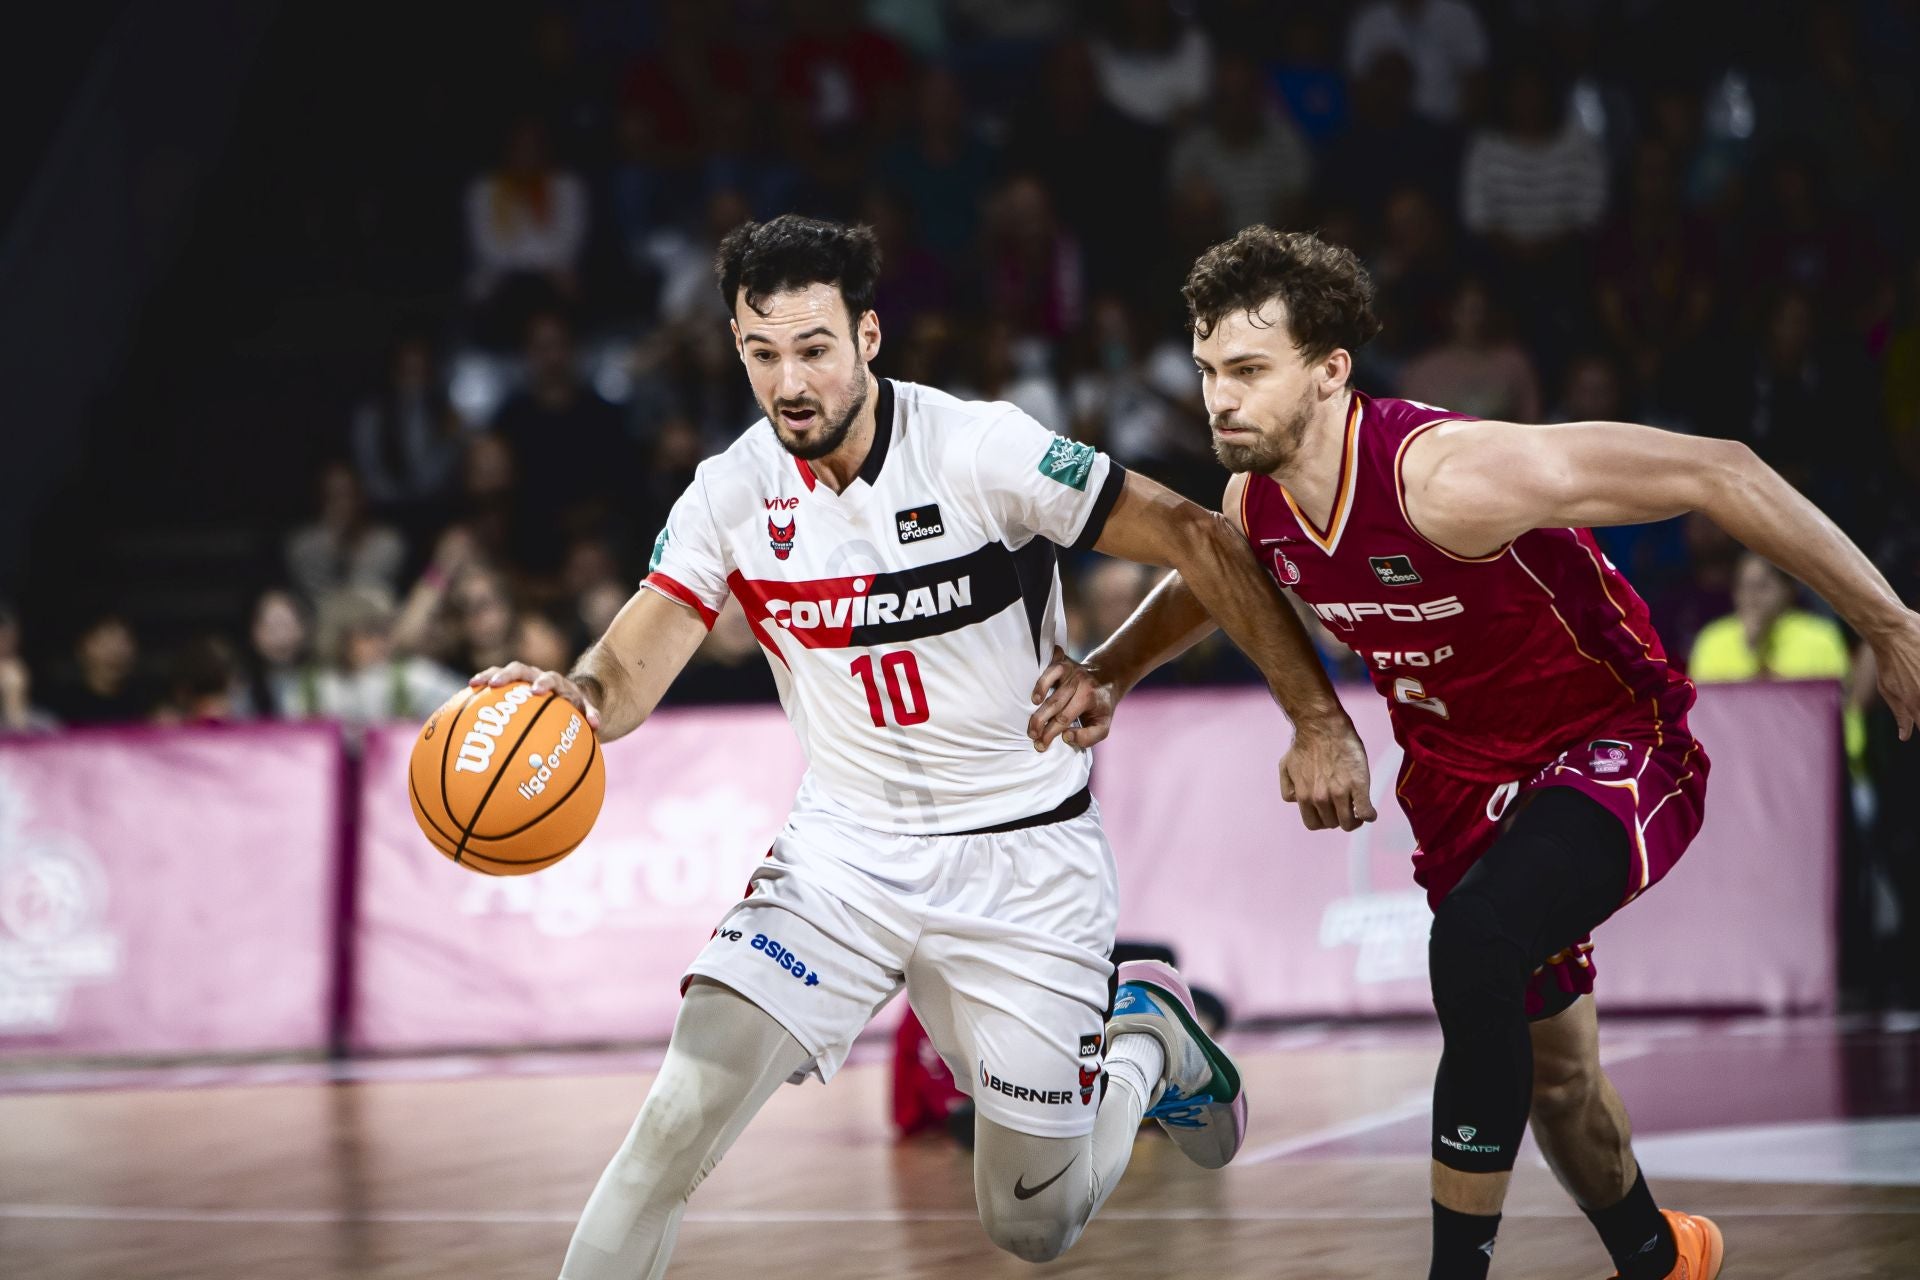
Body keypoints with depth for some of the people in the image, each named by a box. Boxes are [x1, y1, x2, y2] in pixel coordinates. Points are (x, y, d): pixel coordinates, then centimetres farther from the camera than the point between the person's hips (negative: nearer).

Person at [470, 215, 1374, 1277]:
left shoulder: (983, 450, -18)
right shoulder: (730, 494, -7)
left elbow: (1197, 542, -14)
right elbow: (631, 671, -11)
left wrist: (1319, 721, -17)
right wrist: (571, 696, -36)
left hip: (1022, 857, -2)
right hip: (845, 848, 2)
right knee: (685, 1107, -21)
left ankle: (1147, 1040, 37)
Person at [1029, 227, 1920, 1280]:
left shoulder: (1448, 474, -33)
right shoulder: (1255, 505, -10)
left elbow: (1714, 472, -30)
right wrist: (1110, 673, -3)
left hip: (1612, 750, -7)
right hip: (1462, 776, 7)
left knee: (1474, 946, -34)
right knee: (1550, 1073, 18)